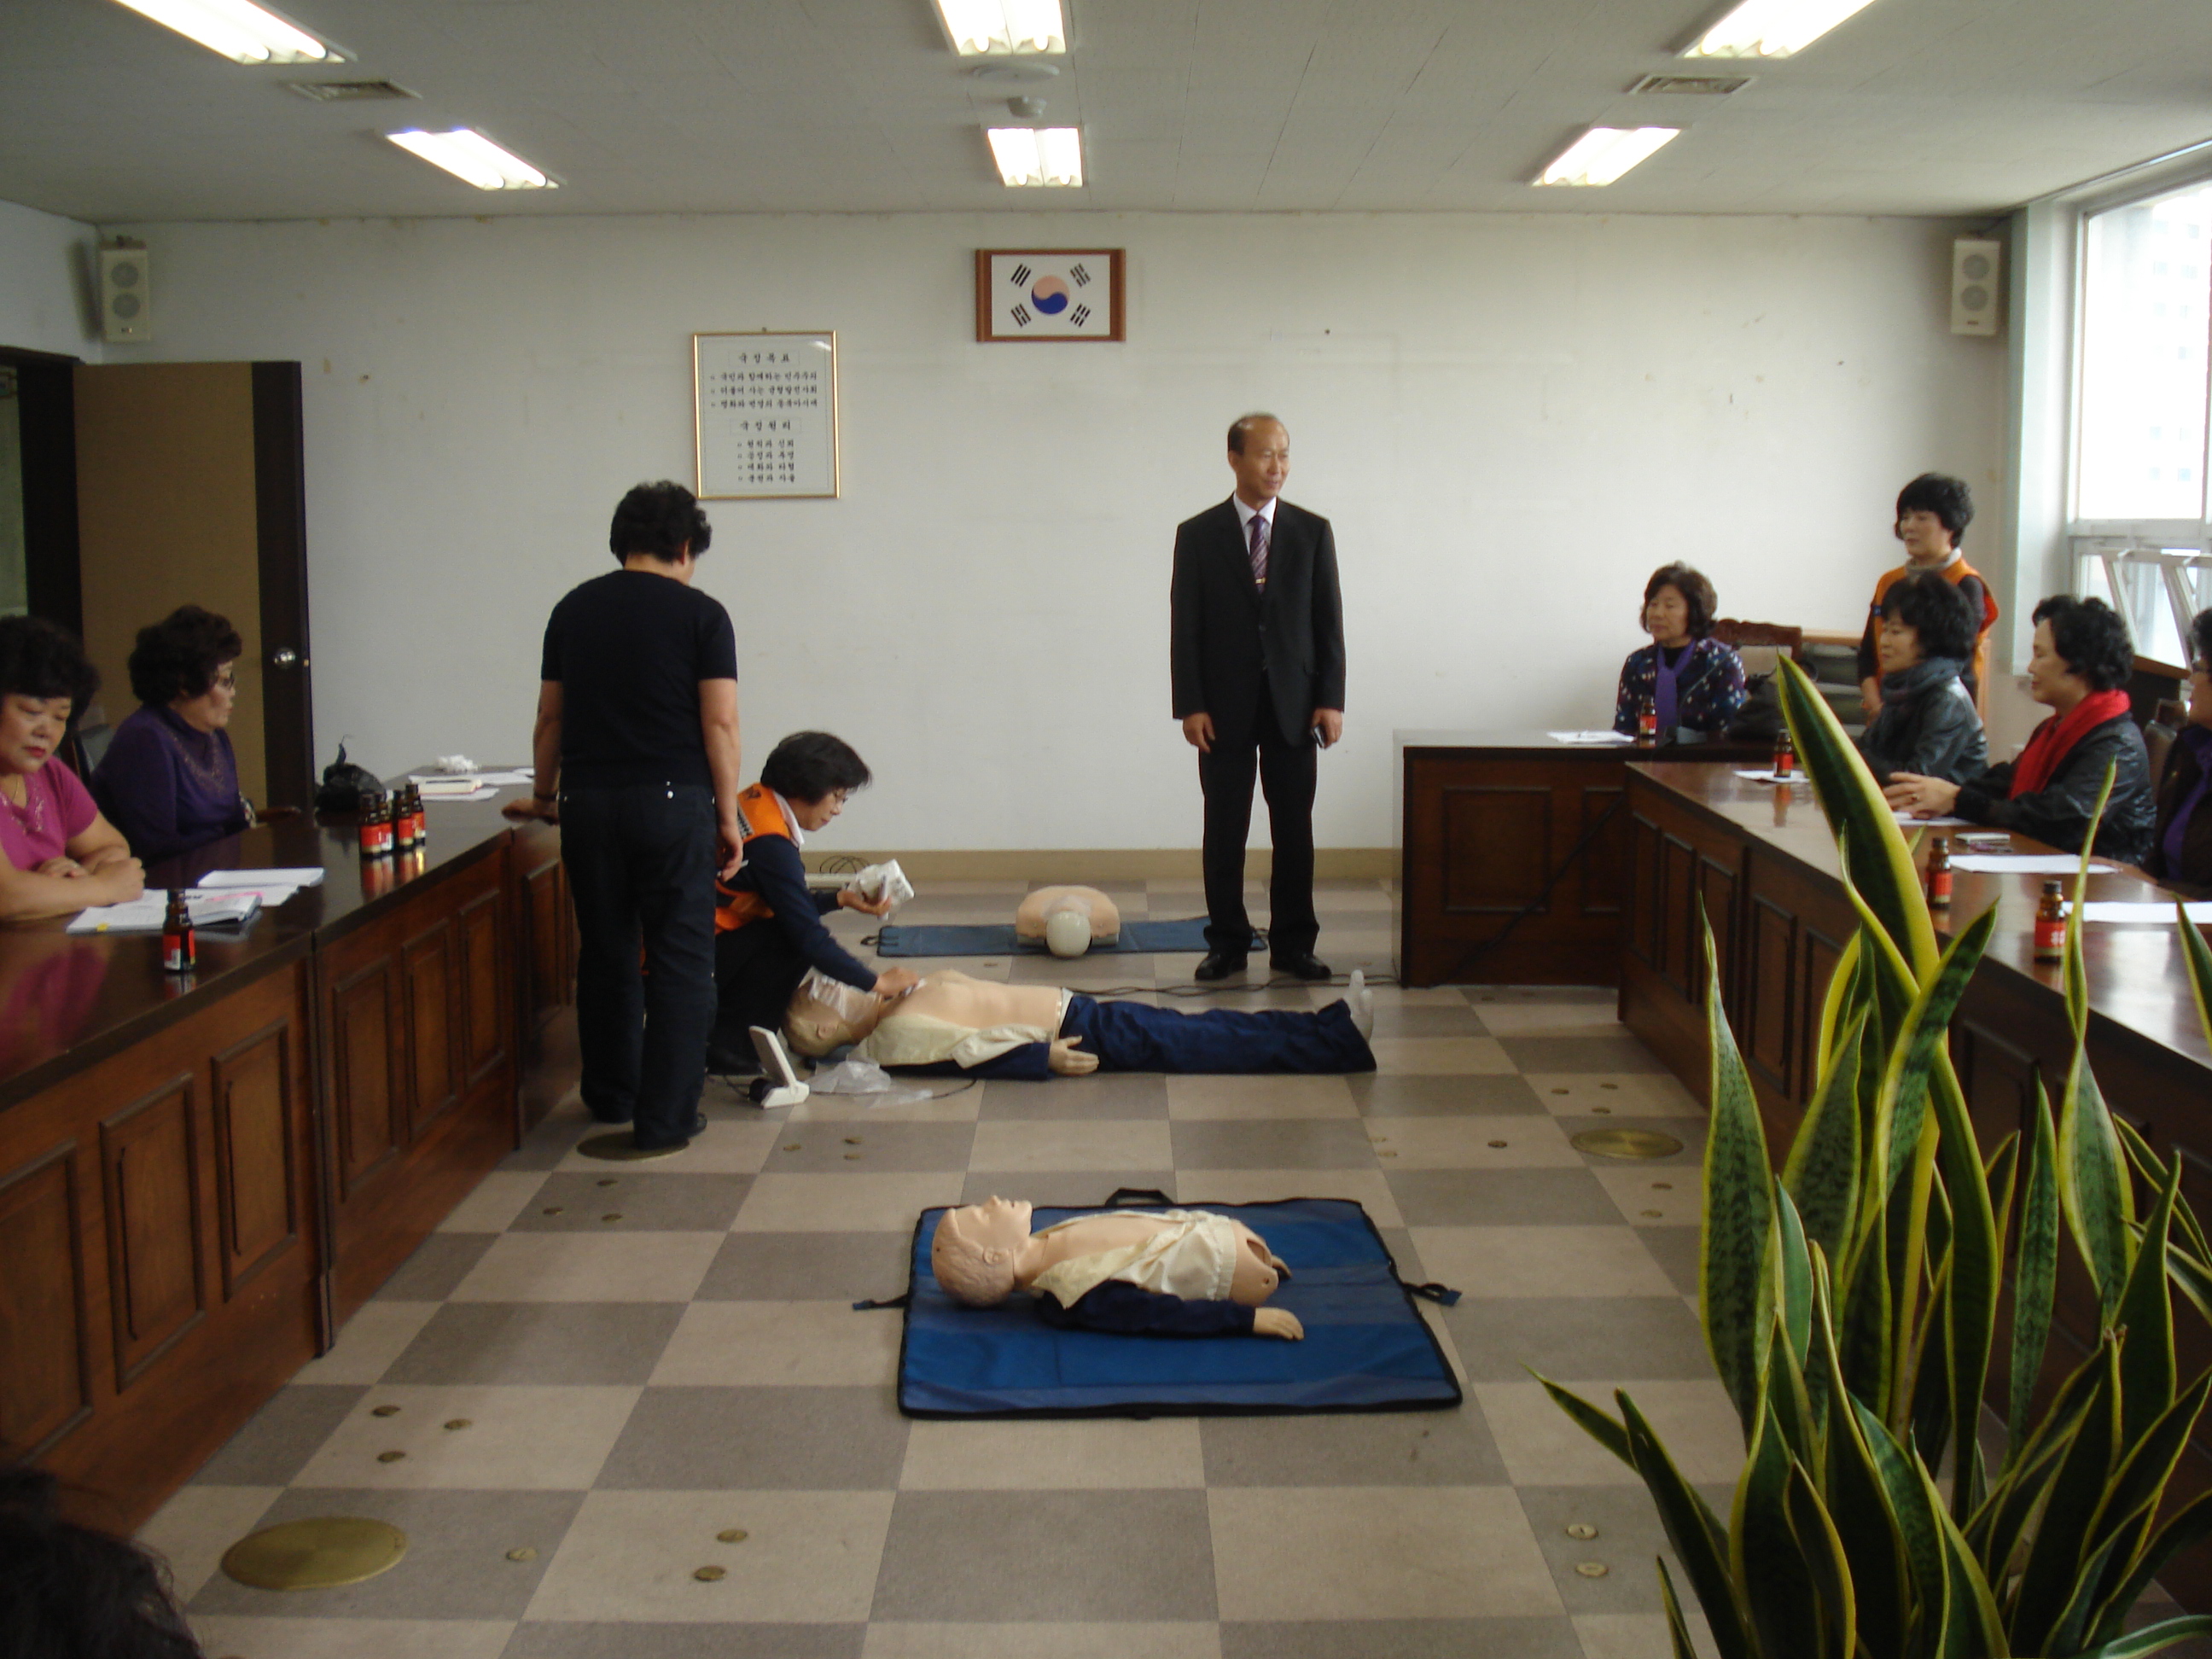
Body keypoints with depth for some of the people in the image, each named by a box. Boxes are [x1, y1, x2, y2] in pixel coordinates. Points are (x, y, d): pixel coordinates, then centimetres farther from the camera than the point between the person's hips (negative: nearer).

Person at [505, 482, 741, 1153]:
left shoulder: (572, 610, 9)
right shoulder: (701, 614, -3)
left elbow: (551, 720, 13)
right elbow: (720, 725, -8)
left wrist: (546, 798, 26)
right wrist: (728, 816, -1)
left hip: (589, 801, 4)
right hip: (673, 799, -4)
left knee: (604, 954, 16)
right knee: (680, 959, 3)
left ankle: (611, 1098, 27)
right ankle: (666, 1117, 3)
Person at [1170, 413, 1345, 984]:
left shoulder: (1312, 531, 6)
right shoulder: (1197, 535, 1)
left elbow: (1328, 620, 5)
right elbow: (1185, 626, 0)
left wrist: (1330, 699, -2)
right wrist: (1190, 705, -7)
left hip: (1293, 704, 1)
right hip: (1225, 706, -1)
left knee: (1294, 830, 4)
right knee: (1224, 831, 4)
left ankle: (1292, 943, 14)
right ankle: (1227, 942, 14)